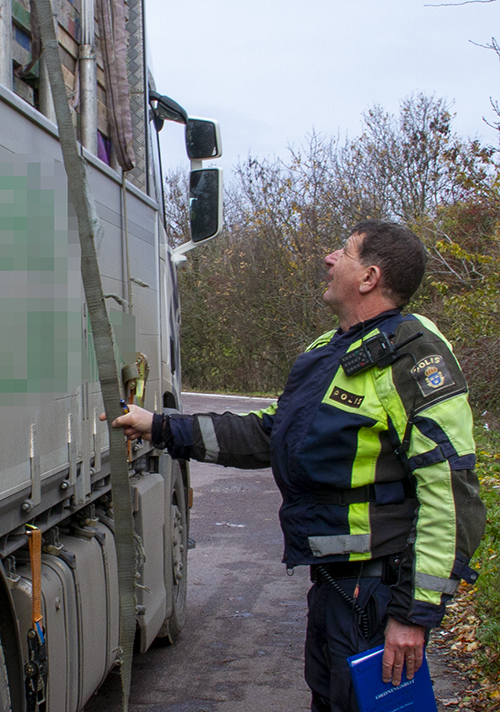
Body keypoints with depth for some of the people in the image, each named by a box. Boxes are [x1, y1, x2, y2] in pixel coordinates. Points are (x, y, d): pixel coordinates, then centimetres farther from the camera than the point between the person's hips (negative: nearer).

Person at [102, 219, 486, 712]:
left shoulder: (412, 353, -17)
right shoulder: (328, 352, 14)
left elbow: (450, 489, -22)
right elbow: (268, 435, 20)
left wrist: (417, 611, -23)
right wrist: (162, 429, 17)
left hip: (379, 586, -9)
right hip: (333, 578, 9)